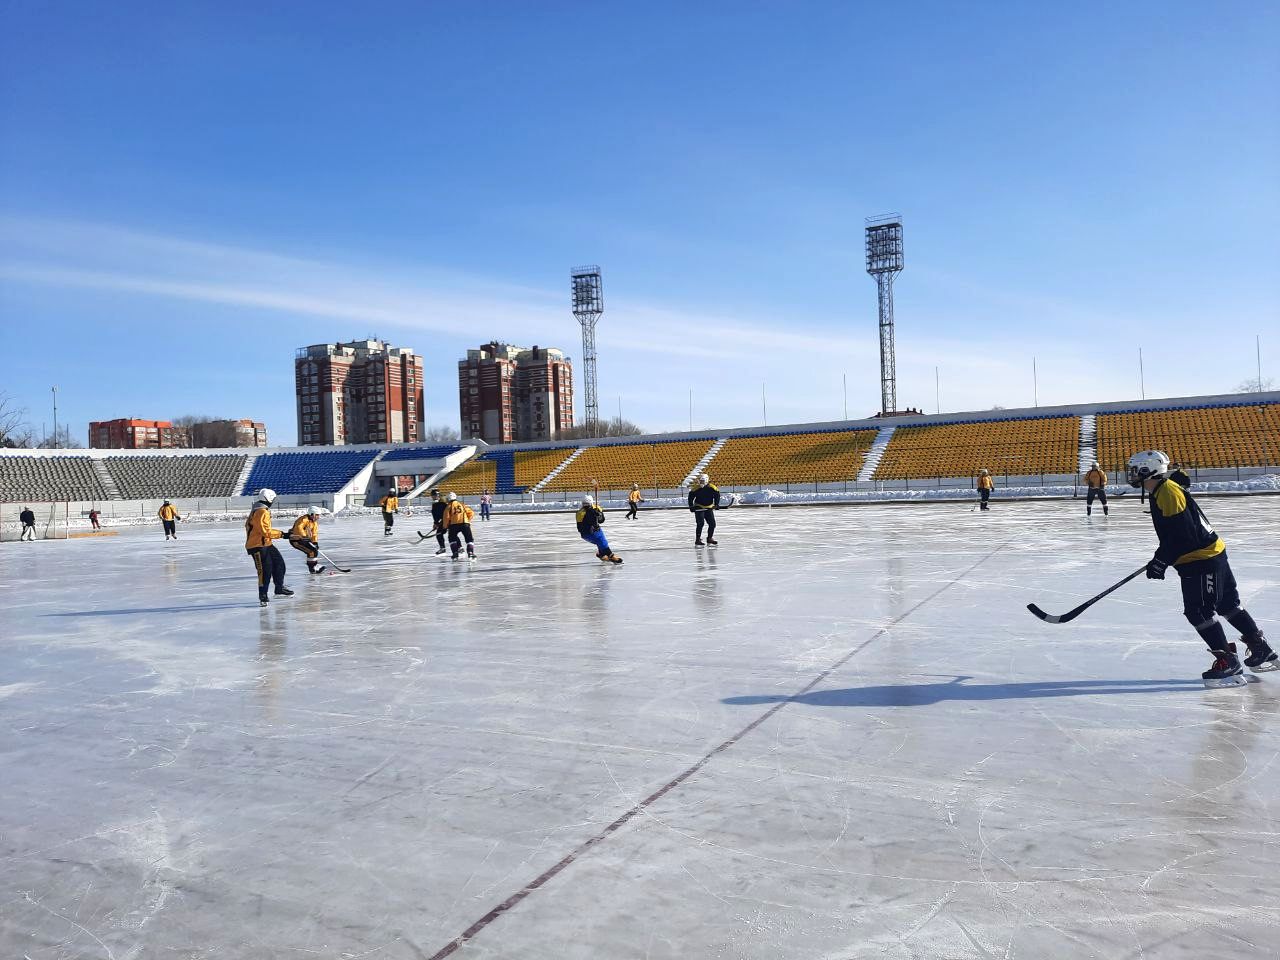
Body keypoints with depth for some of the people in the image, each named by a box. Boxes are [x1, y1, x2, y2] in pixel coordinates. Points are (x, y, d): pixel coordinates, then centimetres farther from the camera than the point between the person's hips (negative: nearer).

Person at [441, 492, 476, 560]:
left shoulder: (449, 506, 11)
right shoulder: (462, 504, 21)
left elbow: (446, 517, 4)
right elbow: (471, 513, 17)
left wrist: (445, 527, 14)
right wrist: (468, 520, 28)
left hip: (454, 524, -1)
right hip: (465, 523, 2)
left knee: (452, 538, 19)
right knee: (469, 539, 10)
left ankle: (455, 554, 10)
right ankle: (470, 553, -6)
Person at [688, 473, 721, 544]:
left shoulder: (712, 488, -9)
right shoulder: (696, 489, -12)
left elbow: (717, 495, -1)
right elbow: (691, 497, -5)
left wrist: (716, 504, -13)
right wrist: (691, 506, -11)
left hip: (709, 508, 3)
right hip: (699, 508, -3)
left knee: (712, 524, 3)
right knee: (700, 523, -17)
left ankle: (710, 538, 21)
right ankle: (697, 539, -11)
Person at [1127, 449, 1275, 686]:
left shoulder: (1168, 493, -20)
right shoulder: (1161, 493, 12)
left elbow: (1182, 535, -25)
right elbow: (1171, 535, 21)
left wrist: (1161, 561, -21)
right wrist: (1160, 560, 21)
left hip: (1202, 561, -10)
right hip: (1213, 554, 10)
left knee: (1198, 611, -7)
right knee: (1228, 606, 18)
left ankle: (1229, 664, -2)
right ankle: (1264, 652, 28)